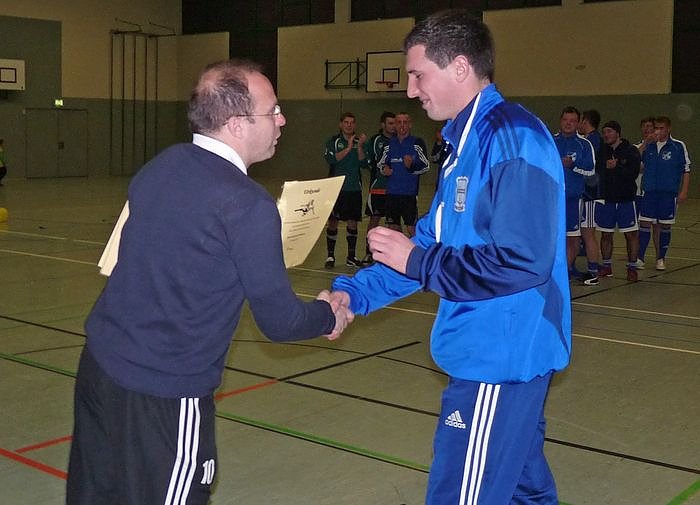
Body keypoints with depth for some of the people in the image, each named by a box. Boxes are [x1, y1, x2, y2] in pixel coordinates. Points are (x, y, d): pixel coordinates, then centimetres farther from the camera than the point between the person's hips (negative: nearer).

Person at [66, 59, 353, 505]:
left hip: (100, 363, 7)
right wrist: (329, 314, 9)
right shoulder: (248, 205, -19)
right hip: (165, 394, -7)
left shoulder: (162, 164, 2)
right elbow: (279, 322, -12)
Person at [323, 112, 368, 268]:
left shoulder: (359, 142, 10)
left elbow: (364, 163, 0)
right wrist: (348, 149, -19)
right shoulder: (333, 141, 2)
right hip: (336, 188, -3)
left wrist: (360, 147, -14)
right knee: (333, 222, -1)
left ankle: (351, 257, 13)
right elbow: (331, 159, -15)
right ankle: (330, 256, 7)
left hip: (354, 189, 3)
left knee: (352, 222, 6)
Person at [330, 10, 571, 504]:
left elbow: (522, 261, -25)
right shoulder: (471, 140, 13)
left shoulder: (513, 138, -18)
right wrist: (356, 292, 6)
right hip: (498, 349, 10)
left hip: (501, 355, -10)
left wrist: (417, 261, -16)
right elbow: (434, 241, 15)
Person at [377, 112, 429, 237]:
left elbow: (426, 165, -4)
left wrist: (412, 165, -22)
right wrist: (384, 169, 0)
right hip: (392, 192, 5)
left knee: (412, 228, -6)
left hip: (410, 193, -5)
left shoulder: (417, 143, -1)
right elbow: (381, 163, 22)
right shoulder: (390, 144, 13)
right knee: (393, 227, 10)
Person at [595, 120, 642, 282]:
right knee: (606, 234, 10)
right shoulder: (601, 151, 7)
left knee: (631, 234, -1)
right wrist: (606, 167, -18)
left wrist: (616, 167, -20)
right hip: (605, 198, 3)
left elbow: (633, 173, -12)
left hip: (626, 199, -3)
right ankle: (606, 266, 22)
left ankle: (632, 268, 8)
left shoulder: (631, 151, -1)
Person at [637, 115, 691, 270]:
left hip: (669, 193, -2)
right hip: (649, 192, 2)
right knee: (645, 224, -2)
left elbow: (686, 170, 0)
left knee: (664, 226, 6)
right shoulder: (648, 146, 6)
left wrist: (683, 191, -4)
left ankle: (661, 259, 17)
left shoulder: (678, 146, -2)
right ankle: (639, 258, 4)